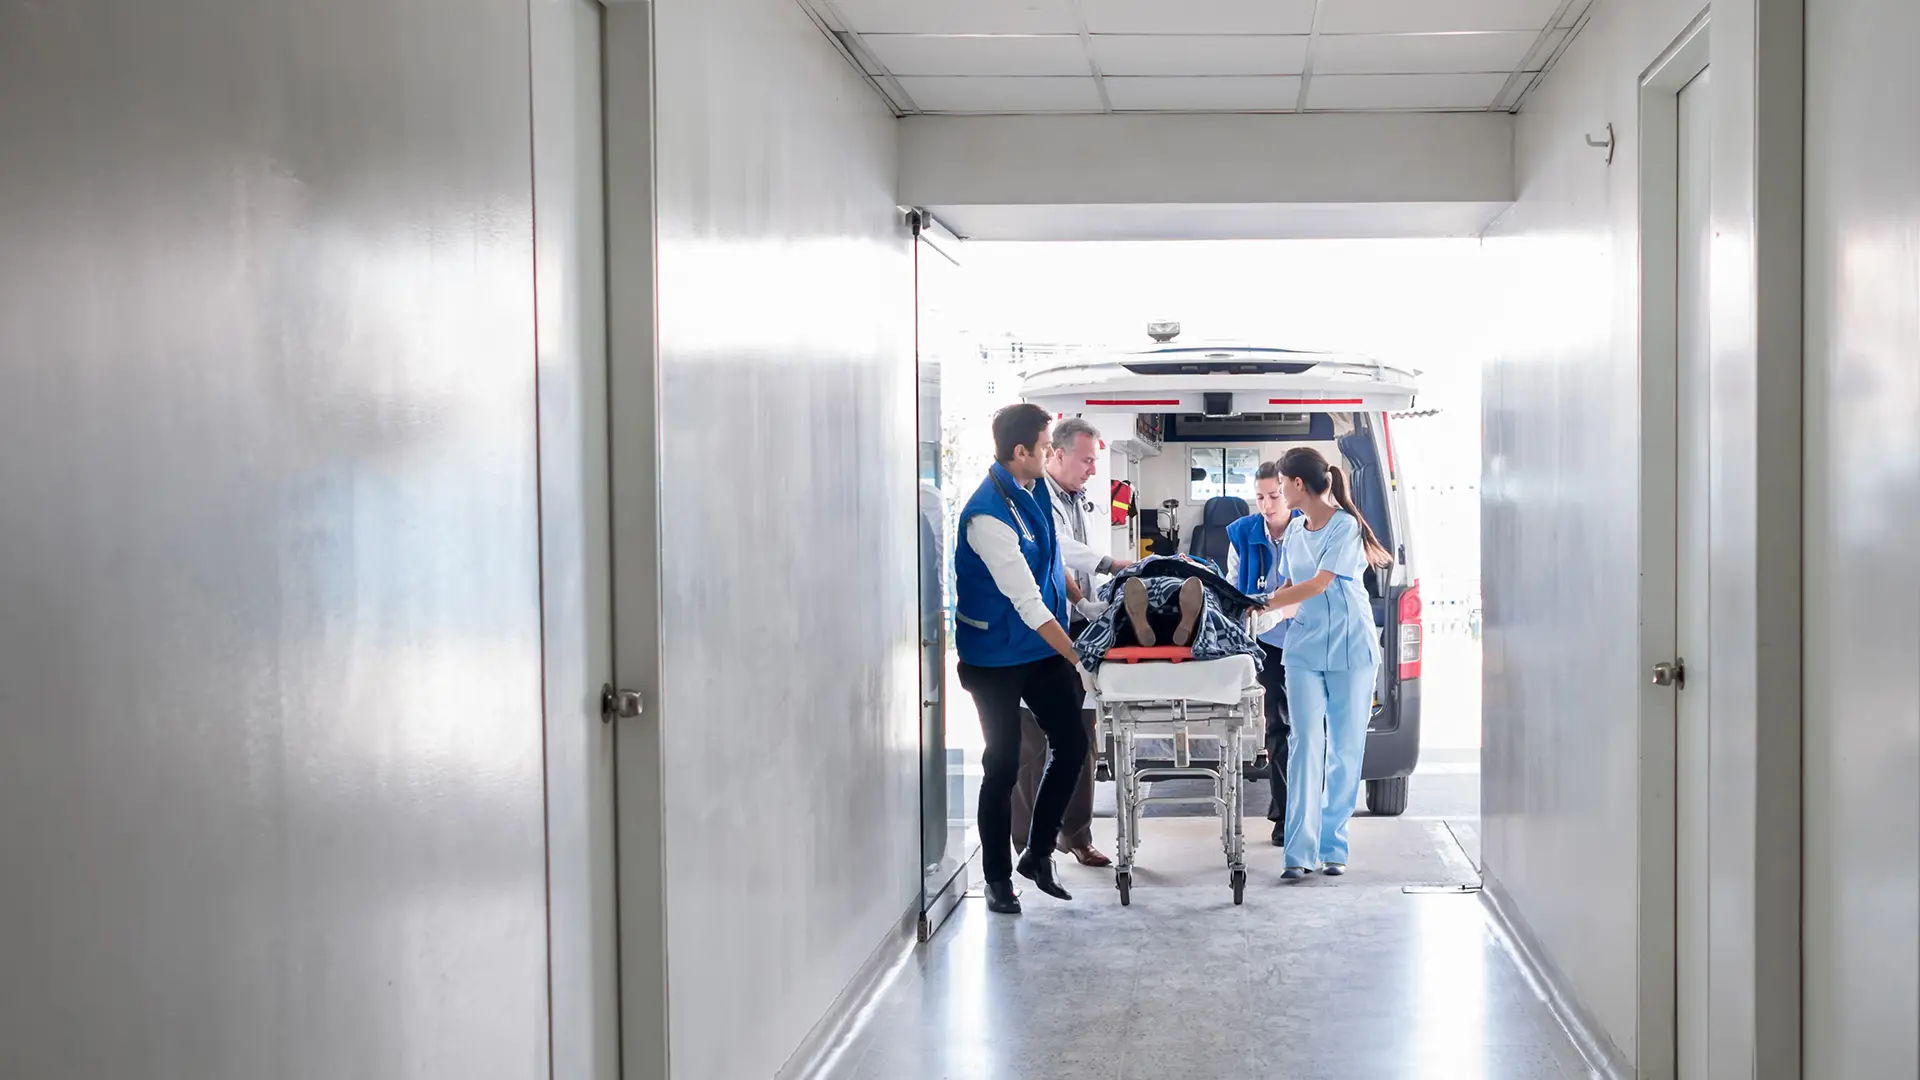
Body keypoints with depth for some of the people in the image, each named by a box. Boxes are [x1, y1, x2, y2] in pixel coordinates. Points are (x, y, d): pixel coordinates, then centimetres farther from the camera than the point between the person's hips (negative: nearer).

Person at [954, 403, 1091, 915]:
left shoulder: (1034, 489, 0)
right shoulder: (989, 515, -27)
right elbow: (1026, 602, -26)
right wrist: (1077, 659, -23)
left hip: (1043, 646, 8)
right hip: (997, 657, -8)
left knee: (1072, 744, 7)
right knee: (1003, 766, 1)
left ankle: (1038, 854, 21)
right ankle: (997, 878, 15)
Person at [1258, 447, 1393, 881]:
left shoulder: (1344, 526, -11)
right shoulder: (1295, 530, 11)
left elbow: (1319, 584, -18)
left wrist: (1261, 605, -16)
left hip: (1350, 649, -5)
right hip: (1304, 649, 5)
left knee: (1345, 748, 2)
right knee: (1304, 743, -6)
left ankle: (1332, 846, 10)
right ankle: (1300, 852, -10)